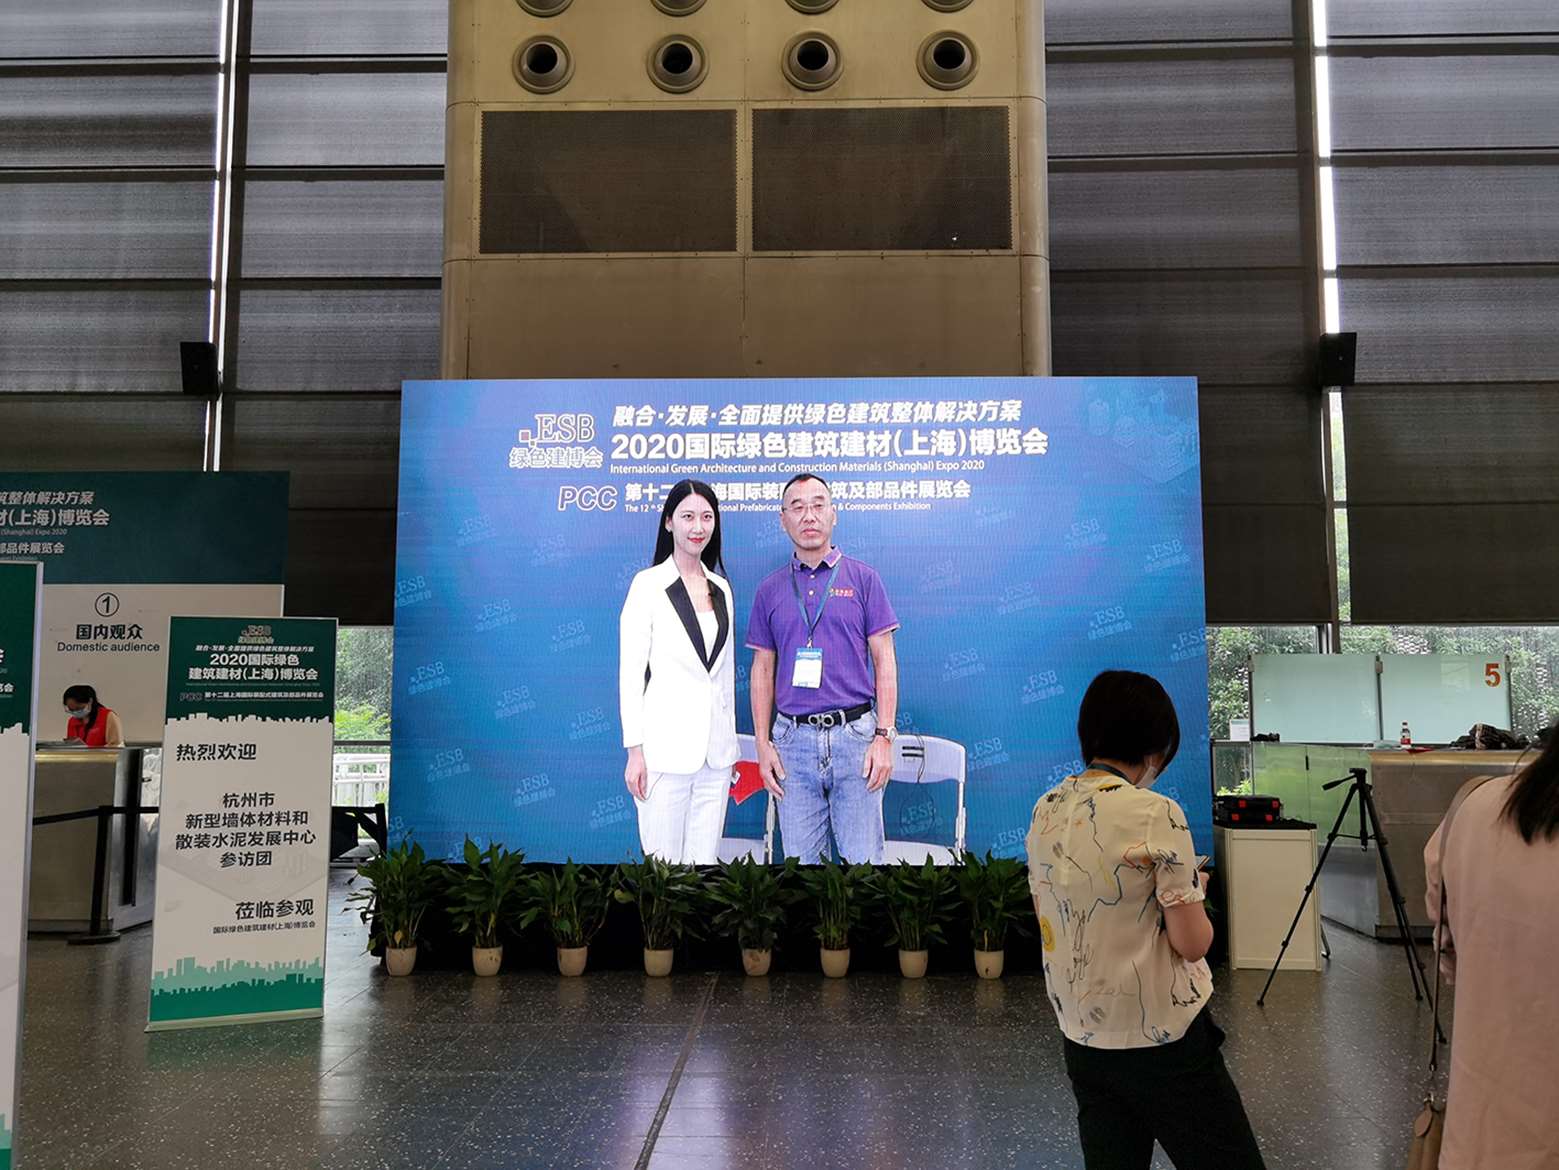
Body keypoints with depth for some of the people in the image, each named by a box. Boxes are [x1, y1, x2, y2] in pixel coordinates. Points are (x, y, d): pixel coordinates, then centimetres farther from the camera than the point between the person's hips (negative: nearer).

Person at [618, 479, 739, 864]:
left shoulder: (721, 588, 11)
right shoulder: (648, 584, -4)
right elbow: (630, 672, -6)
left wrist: (729, 743, 14)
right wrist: (635, 750, -10)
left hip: (717, 747, 5)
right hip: (666, 748, -5)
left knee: (705, 859, 9)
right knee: (664, 859, 0)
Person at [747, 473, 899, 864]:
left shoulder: (863, 578, 3)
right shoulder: (770, 589, 9)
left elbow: (884, 660, 1)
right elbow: (763, 670, 11)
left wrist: (885, 736, -7)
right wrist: (763, 744, 3)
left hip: (855, 733, -2)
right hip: (793, 740, 2)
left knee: (862, 858, 3)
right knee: (800, 858, 9)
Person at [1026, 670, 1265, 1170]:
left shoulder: (1045, 810, 2)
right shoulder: (1154, 813, -18)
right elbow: (1192, 943, -16)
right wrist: (1191, 893, 4)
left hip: (1082, 1036, 7)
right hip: (1161, 1039, -6)